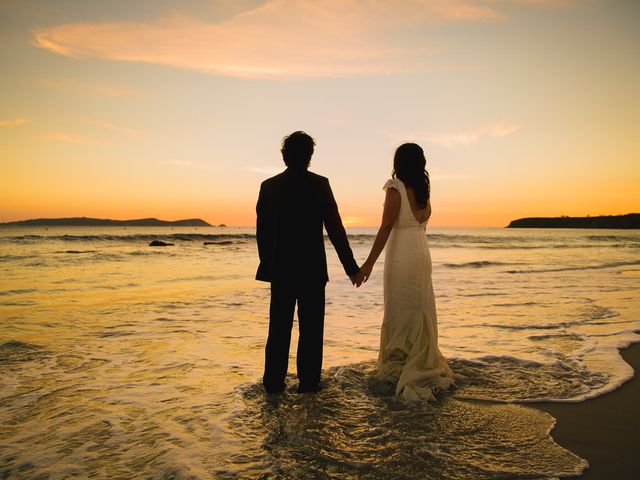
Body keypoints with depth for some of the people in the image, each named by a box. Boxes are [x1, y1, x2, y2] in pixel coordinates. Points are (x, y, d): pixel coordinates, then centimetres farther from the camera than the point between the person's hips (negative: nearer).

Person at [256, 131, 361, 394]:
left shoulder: (268, 186, 2)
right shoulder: (319, 184, -8)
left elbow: (262, 231, 6)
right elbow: (335, 229, -10)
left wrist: (267, 263, 17)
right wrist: (351, 267, -5)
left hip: (279, 270, 3)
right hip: (311, 269, -3)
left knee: (279, 328, 12)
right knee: (310, 329, 8)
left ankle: (273, 382, 16)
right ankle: (308, 383, 12)